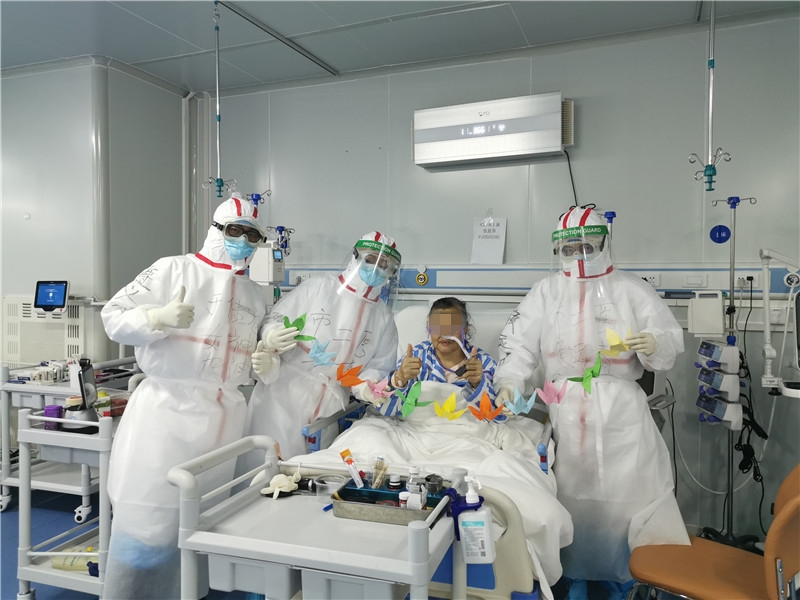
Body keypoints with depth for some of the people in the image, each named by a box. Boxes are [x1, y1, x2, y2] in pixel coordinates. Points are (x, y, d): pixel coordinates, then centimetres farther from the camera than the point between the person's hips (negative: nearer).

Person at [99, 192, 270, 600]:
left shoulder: (256, 296, 16)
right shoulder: (174, 270, -1)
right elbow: (113, 317, -3)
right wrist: (160, 318, -20)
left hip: (224, 415, 5)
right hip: (167, 409, -5)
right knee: (151, 517, -2)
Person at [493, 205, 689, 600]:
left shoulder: (631, 289, 4)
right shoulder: (547, 291, 7)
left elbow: (672, 340, 3)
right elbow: (521, 342, 0)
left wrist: (654, 344, -20)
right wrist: (509, 381, -16)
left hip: (620, 407, -1)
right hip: (567, 409, 1)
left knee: (628, 488, 2)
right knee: (572, 489, 11)